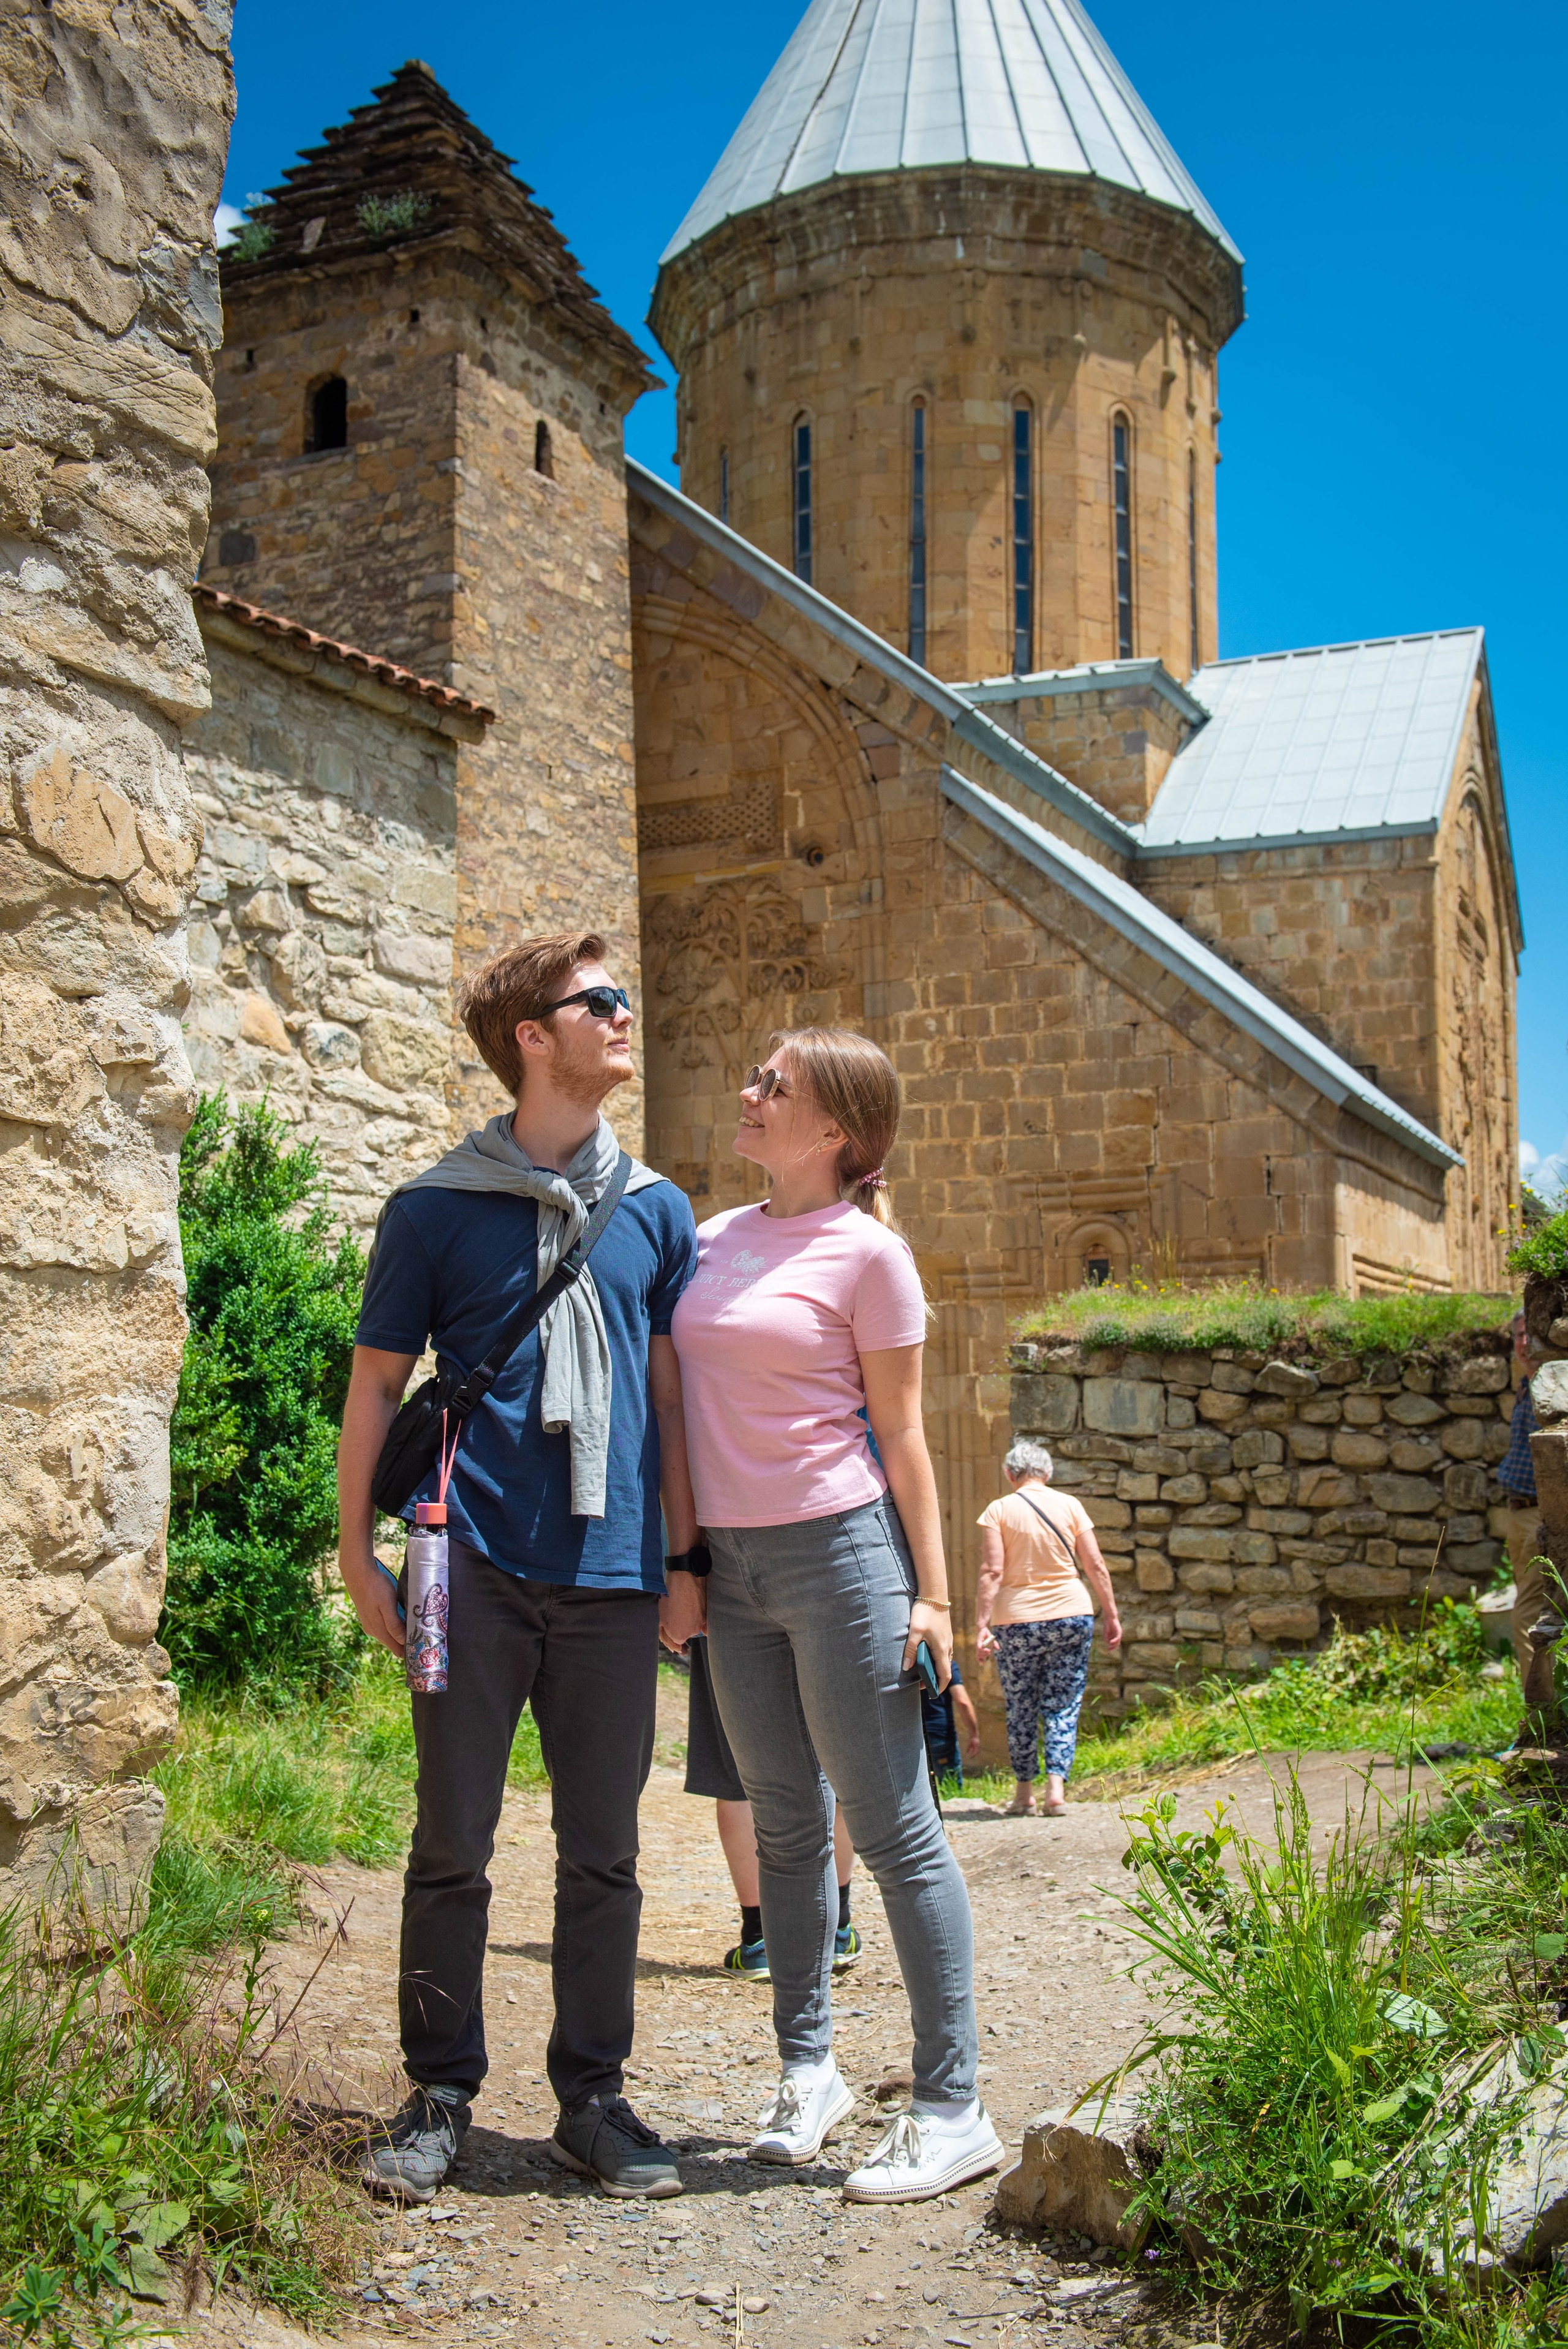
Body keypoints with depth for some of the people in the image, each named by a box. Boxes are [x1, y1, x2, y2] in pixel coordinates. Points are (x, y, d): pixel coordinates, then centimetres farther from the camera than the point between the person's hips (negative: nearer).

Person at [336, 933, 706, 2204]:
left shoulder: (655, 1210, 10)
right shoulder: (436, 1210, 2)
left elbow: (670, 1393, 12)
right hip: (477, 1568, -2)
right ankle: (441, 2093, 19)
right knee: (453, 1846, 5)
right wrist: (359, 1552, 1)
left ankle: (593, 2095, 21)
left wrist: (685, 1560, 9)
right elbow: (377, 1386, 6)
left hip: (611, 1575, 3)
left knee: (603, 1852, 9)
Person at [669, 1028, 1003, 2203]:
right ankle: (808, 2065, 28)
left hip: (839, 1551, -6)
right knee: (785, 1822, 15)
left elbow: (901, 1433, -5)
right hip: (731, 1564, 6)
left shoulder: (867, 1254, -7)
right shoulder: (713, 1239, 10)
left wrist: (932, 1589, -6)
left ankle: (953, 2108, 6)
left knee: (893, 1829, -1)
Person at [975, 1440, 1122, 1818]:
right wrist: (1112, 1615, 10)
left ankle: (1024, 1791, 15)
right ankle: (1056, 1787, -6)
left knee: (1020, 1708, 10)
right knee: (1063, 1705, 6)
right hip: (1071, 1616, 1)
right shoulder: (1070, 1506, 3)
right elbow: (1095, 1566, 3)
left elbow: (992, 1572, -9)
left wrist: (981, 1626, -9)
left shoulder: (999, 1510, -2)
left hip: (1016, 1621, -1)